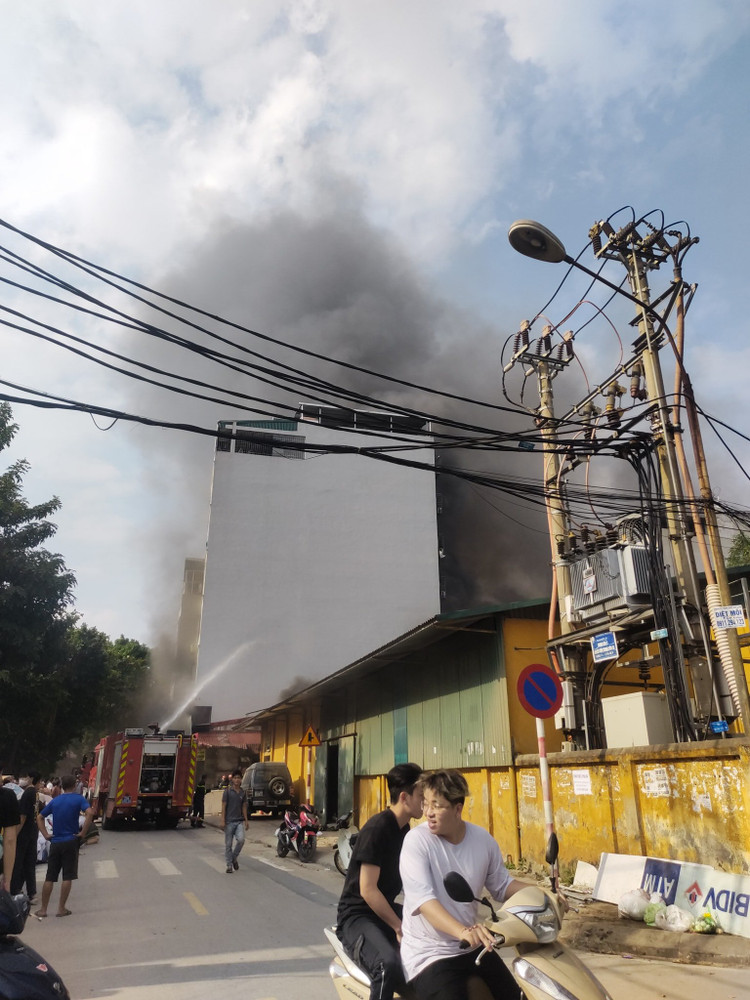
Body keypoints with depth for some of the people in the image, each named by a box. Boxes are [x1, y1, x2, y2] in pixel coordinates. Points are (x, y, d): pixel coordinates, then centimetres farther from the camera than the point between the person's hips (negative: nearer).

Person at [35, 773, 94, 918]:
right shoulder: (78, 799, -6)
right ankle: (61, 909, 7)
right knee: (67, 877, 4)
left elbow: (39, 817, 12)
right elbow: (89, 813, -21)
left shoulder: (54, 801, 9)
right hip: (71, 842, -4)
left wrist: (45, 834, 10)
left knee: (49, 878, 11)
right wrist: (83, 833, -12)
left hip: (55, 843, 4)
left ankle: (43, 909, 15)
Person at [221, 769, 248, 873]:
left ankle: (234, 858, 9)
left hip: (239, 821, 3)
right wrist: (223, 821, -11)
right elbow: (223, 806, -5)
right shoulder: (227, 791, -3)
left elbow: (244, 807, 12)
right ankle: (229, 865, 14)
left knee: (241, 839, -15)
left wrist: (246, 820, 7)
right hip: (229, 821, -2)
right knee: (228, 844, 2)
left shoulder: (243, 792, 8)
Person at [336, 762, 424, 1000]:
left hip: (386, 909, 9)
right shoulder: (377, 828, -20)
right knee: (390, 966, -33)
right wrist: (399, 928, -19)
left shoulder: (405, 829, 7)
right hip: (357, 915, -8)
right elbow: (368, 890, -22)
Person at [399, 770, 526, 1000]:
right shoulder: (417, 840, -19)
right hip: (428, 953, -5)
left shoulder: (483, 839, -4)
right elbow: (422, 899, -30)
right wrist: (461, 931, -46)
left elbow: (502, 885, 10)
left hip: (474, 947, 6)